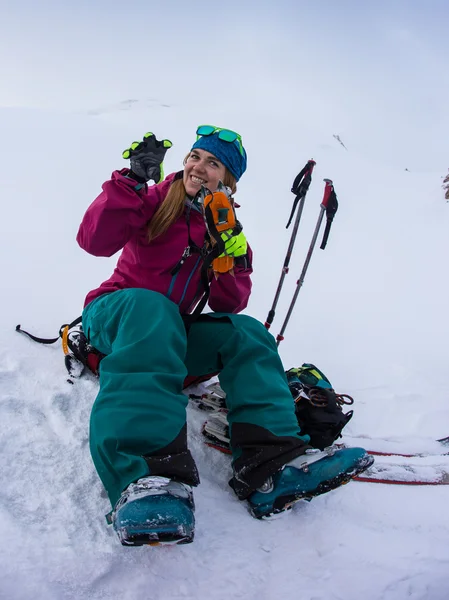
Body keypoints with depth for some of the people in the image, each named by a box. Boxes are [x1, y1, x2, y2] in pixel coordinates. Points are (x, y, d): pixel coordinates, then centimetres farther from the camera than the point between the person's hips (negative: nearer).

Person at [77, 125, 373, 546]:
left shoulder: (228, 230, 9)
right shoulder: (156, 200, 1)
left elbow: (228, 306, -2)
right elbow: (95, 242, -16)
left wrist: (227, 257, -19)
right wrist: (132, 180, -21)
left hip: (173, 334, 4)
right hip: (115, 315, -4)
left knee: (246, 333, -19)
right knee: (151, 307, -38)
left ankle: (270, 465, -36)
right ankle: (147, 473, -57)